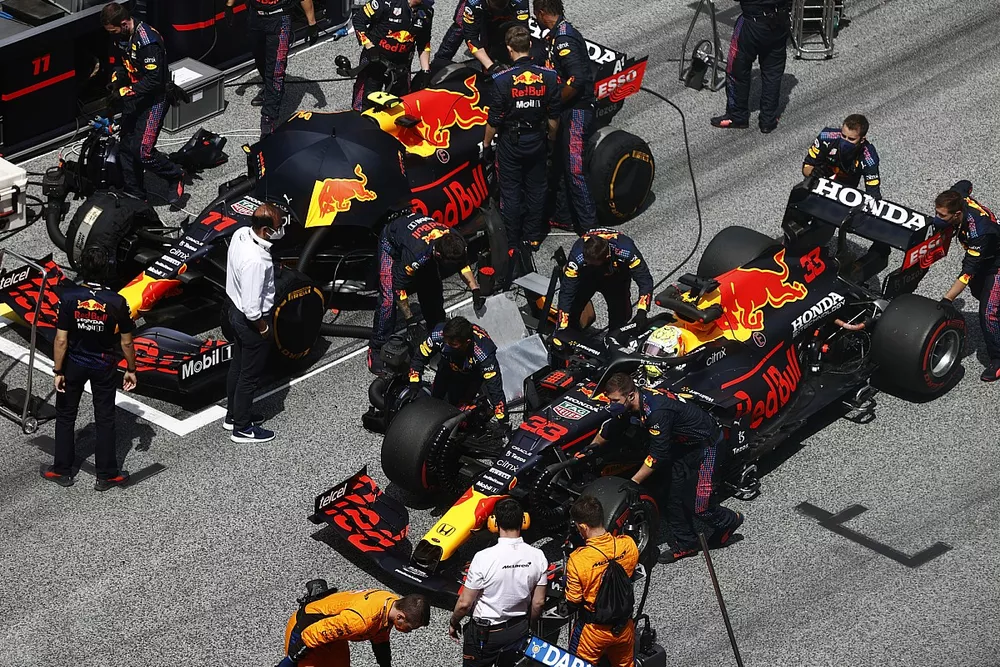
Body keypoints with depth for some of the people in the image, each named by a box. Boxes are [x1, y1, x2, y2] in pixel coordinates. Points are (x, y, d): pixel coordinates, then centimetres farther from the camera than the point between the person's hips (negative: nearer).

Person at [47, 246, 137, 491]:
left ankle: (62, 470, 24)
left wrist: (58, 371, -6)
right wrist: (131, 370, 5)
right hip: (104, 366, 0)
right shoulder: (116, 302, -18)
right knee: (105, 420, 13)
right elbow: (126, 342, -10)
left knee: (65, 416, 17)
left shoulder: (69, 298, -19)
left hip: (74, 364, 0)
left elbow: (61, 340, -16)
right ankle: (107, 475, 19)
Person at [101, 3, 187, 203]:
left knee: (143, 152, -11)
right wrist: (116, 80, 2)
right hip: (133, 99, 9)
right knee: (127, 148, 10)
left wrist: (124, 92, -21)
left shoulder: (148, 41, -27)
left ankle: (175, 177, 13)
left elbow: (154, 80, -27)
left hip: (153, 100, -9)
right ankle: (135, 195, 21)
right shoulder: (124, 37, 3)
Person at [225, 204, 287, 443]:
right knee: (250, 375, 11)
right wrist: (262, 327, -15)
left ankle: (233, 415, 43)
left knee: (238, 366, 25)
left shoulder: (241, 234, -13)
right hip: (251, 321, -9)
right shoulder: (255, 261, -38)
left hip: (235, 309, 9)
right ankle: (242, 428, 28)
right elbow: (251, 308, -30)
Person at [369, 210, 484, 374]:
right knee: (389, 298, -15)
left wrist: (475, 289, -16)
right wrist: (411, 322, -29)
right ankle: (376, 350, -6)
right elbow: (400, 288, -32)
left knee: (434, 290, 2)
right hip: (392, 242, -6)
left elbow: (464, 264, -4)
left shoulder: (456, 242, -29)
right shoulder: (416, 253, -45)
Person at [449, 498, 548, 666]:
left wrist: (453, 623, 1)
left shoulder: (484, 558, -27)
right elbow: (538, 602, -3)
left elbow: (465, 603, -19)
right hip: (519, 631, 4)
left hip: (485, 633, -4)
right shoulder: (537, 557, -14)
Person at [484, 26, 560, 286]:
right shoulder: (548, 76, -11)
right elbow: (554, 117, -3)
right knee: (536, 189, 18)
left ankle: (513, 244, 12)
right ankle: (532, 237, 27)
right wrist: (551, 138, 15)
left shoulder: (503, 79, -20)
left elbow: (495, 120, -14)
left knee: (510, 192, 8)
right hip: (537, 141, 3)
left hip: (511, 142, -3)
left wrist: (486, 143, 2)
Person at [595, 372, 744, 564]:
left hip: (705, 443, -9)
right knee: (675, 498, 9)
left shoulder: (657, 411, -36)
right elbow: (611, 428, 11)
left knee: (697, 505, -6)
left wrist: (633, 482, -27)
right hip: (684, 444, 9)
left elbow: (658, 454, -32)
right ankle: (685, 544, 20)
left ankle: (728, 520, 21)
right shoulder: (636, 399, -8)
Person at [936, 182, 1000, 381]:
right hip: (980, 255, 9)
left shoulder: (979, 231, -43)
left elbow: (968, 271, -39)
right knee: (979, 292, 27)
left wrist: (947, 300, -40)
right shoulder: (958, 199, -23)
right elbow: (965, 185, 3)